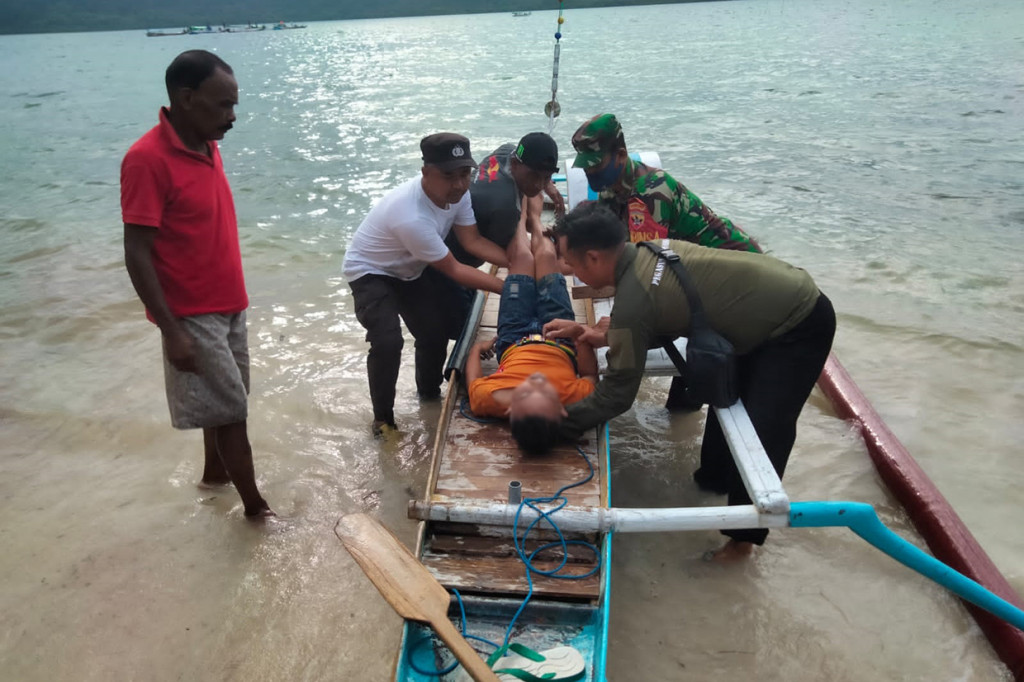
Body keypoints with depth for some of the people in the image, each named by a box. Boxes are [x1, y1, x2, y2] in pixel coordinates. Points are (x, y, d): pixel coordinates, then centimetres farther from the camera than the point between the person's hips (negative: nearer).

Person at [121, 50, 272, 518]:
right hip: (192, 314, -8)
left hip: (228, 305, 8)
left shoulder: (207, 146, 5)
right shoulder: (147, 159, -21)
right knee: (230, 410, 0)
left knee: (224, 401, 20)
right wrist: (171, 331, -22)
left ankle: (215, 472, 40)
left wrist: (234, 299, 17)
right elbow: (137, 255, -21)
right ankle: (255, 506, 15)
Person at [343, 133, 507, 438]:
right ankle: (382, 417, -1)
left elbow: (473, 241, -12)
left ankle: (429, 393, 39)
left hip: (410, 268, 8)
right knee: (387, 342, -25)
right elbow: (453, 270, -31)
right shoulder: (412, 216, -41)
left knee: (436, 330, 11)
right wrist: (507, 287, -29)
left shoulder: (456, 191, -18)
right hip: (371, 272, -8)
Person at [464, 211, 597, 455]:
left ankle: (522, 218, 51)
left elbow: (473, 380, -18)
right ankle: (533, 219, 51)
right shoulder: (575, 398, -45)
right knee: (545, 256, 12)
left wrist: (477, 348, -1)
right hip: (562, 343, 0)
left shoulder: (489, 399, -46)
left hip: (513, 343, 0)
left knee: (522, 257, 12)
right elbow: (590, 375, -17)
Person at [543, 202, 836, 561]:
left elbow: (617, 395, -20)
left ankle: (745, 532, 8)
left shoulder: (632, 301, -29)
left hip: (799, 325, -10)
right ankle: (715, 477, 40)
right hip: (791, 298, 10)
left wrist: (559, 422, -11)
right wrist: (603, 336, 3)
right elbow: (654, 324, 13)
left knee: (763, 429, -9)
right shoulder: (648, 252, -2)